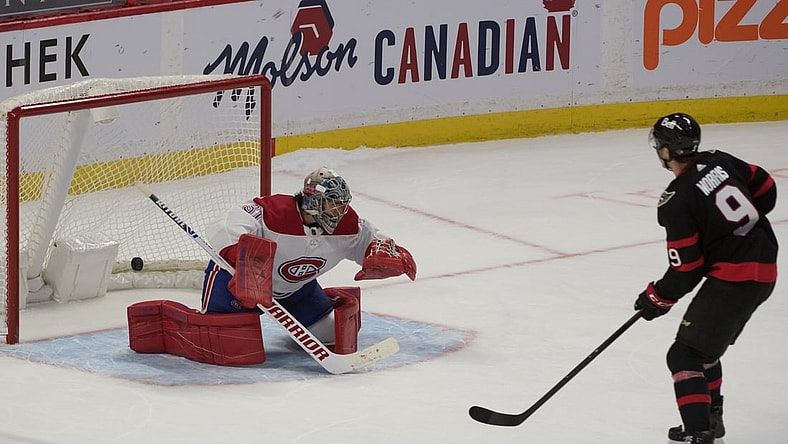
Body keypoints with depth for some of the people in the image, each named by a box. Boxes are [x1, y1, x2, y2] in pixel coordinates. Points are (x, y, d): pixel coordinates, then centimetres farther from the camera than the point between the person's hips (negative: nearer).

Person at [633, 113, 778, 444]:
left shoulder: (676, 202, -16)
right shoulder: (720, 162, 4)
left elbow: (686, 271, -13)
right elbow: (766, 190, 16)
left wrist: (656, 299, 3)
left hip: (733, 278, -9)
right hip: (765, 269, 9)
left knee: (685, 355, -5)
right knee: (704, 344, 26)